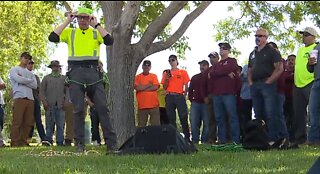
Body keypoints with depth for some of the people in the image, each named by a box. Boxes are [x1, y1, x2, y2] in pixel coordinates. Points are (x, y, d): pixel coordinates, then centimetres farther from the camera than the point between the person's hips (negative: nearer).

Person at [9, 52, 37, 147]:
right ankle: (15, 143, -8)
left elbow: (35, 85, 8)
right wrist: (30, 80, 4)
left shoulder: (30, 73, 26)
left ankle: (23, 142, 5)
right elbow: (19, 79, -11)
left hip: (30, 99, 6)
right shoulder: (14, 70, 10)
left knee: (28, 122, 1)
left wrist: (23, 80, -1)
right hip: (19, 98, -6)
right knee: (17, 122, -9)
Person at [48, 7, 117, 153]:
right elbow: (52, 38, -2)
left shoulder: (96, 33, 13)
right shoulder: (69, 32, 13)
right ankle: (79, 143, 6)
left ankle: (111, 143, -2)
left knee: (102, 107, -3)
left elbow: (109, 41, -6)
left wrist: (96, 25, -4)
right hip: (75, 72, 0)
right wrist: (67, 22, 0)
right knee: (78, 109, -1)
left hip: (93, 71, 0)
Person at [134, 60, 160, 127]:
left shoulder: (154, 76, 11)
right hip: (142, 105, 0)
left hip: (153, 105, 0)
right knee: (141, 126, 0)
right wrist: (149, 85, -1)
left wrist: (143, 88, -4)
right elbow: (137, 88, -7)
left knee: (155, 125, -2)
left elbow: (155, 87, -4)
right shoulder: (138, 77, 9)